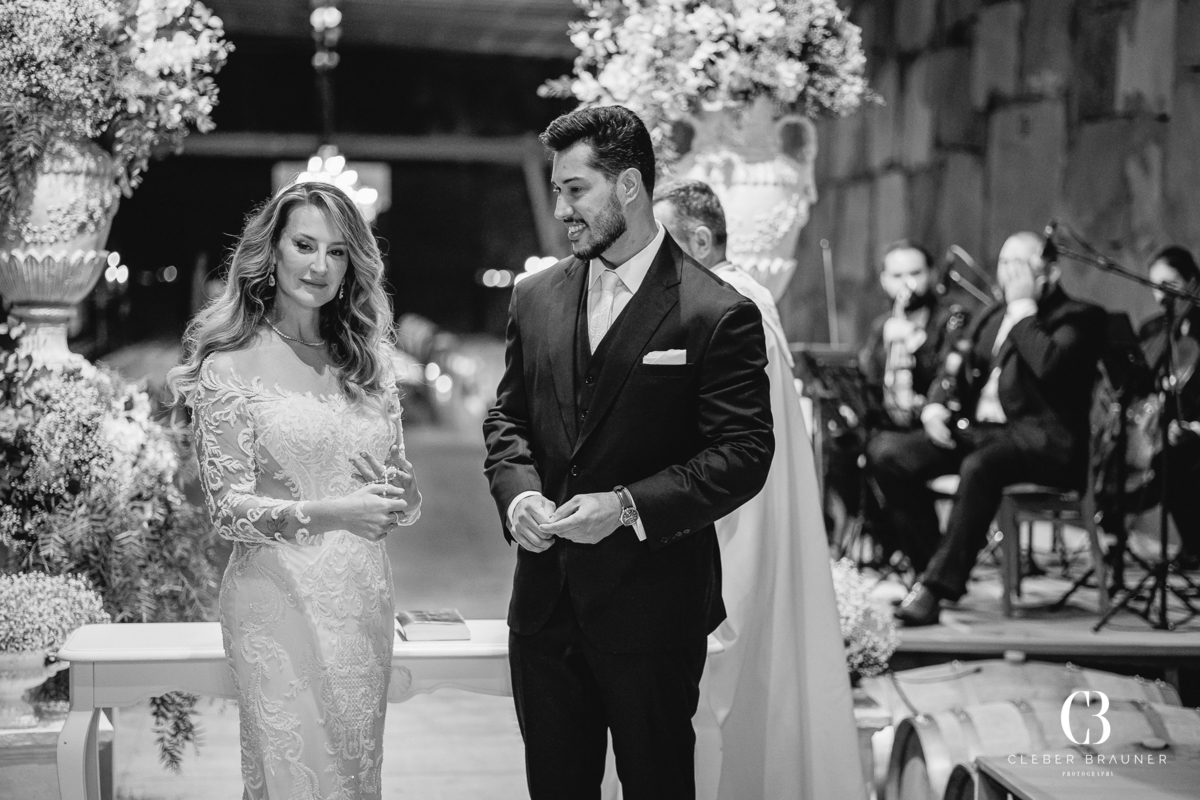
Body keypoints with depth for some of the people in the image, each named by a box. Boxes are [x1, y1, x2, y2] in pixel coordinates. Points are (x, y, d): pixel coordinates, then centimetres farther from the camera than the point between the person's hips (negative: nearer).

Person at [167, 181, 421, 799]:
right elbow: (228, 509, -10)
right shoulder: (230, 366, -5)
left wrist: (395, 496, -10)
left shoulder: (367, 361, 10)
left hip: (364, 602, 5)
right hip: (279, 603, -5)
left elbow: (407, 495, 14)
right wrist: (327, 514, -24)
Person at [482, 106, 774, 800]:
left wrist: (629, 506, -21)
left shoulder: (718, 314, -10)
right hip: (545, 601, 5)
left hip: (652, 606, -5)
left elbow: (744, 454, -12)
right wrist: (516, 488, -6)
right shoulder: (537, 298, 9)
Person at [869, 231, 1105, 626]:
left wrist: (1023, 306, -7)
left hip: (1041, 435, -7)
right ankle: (930, 560, -7)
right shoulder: (989, 319, 24)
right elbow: (955, 374, 24)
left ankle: (937, 585, -34)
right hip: (974, 428, 7)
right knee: (887, 460, -13)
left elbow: (1047, 364, -19)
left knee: (979, 466, -38)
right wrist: (935, 407, 2)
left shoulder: (1077, 317, 2)